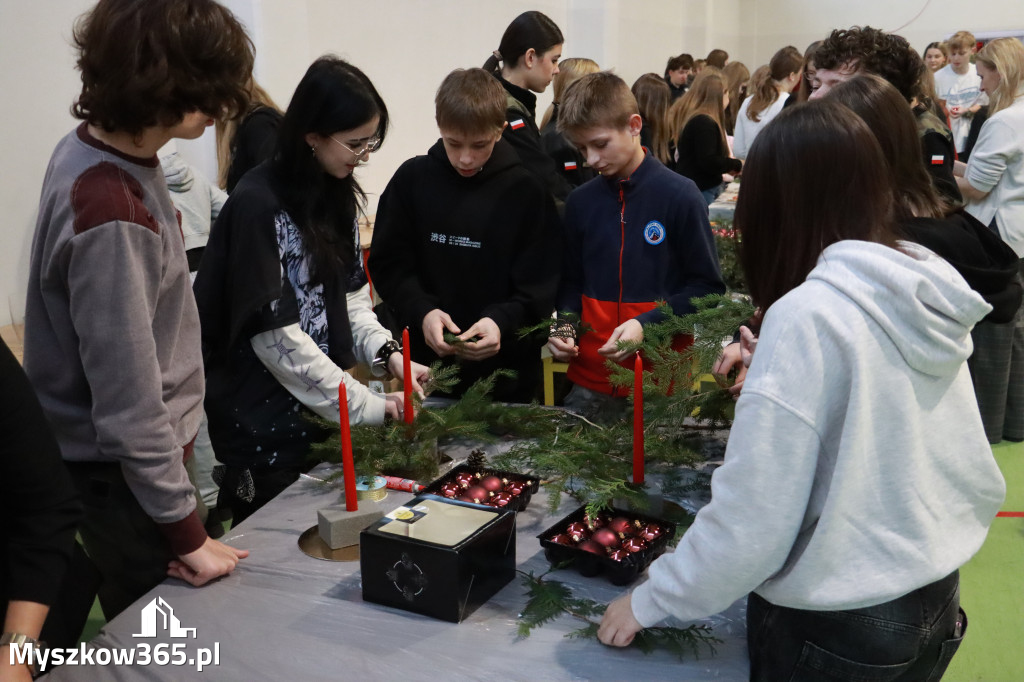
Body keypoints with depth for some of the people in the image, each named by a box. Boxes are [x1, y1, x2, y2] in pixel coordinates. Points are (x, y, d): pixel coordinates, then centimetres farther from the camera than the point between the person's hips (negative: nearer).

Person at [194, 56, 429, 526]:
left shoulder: (337, 194, 7)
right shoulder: (258, 206, -19)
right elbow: (275, 333, -21)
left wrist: (387, 353, -9)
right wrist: (369, 406, -19)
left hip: (320, 407, 7)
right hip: (262, 420, -7)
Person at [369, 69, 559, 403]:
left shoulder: (527, 189, -7)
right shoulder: (412, 178, -1)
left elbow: (539, 287, -7)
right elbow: (389, 264, 0)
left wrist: (502, 321, -24)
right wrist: (421, 311, -17)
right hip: (425, 363, 2)